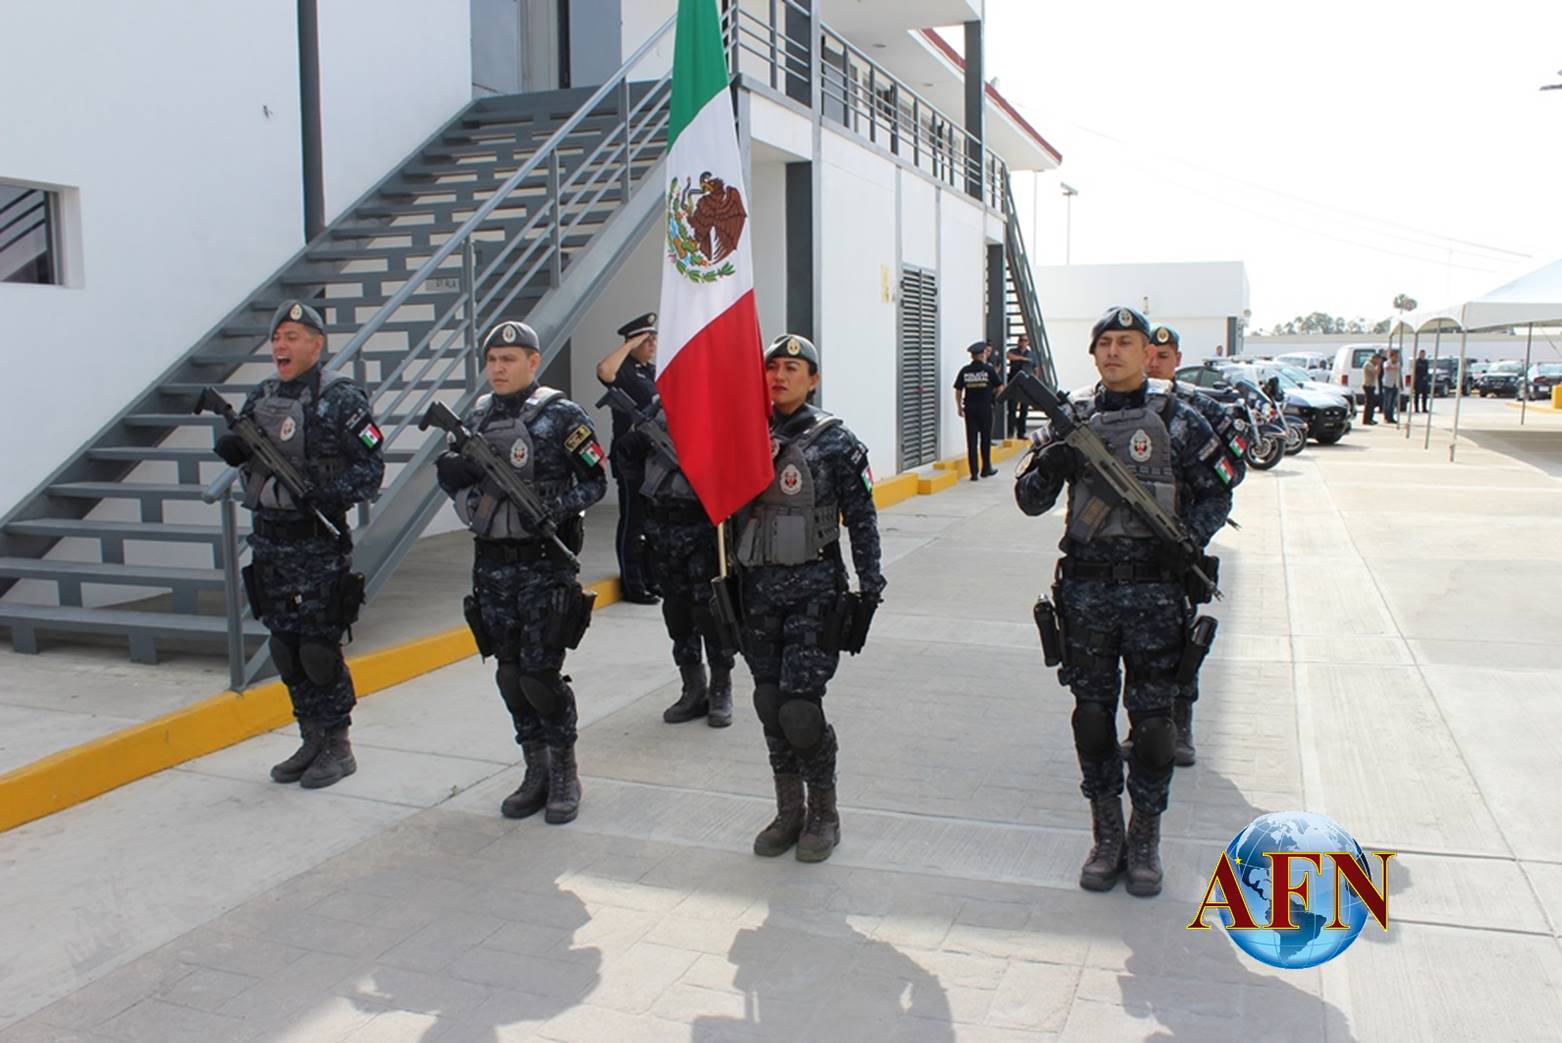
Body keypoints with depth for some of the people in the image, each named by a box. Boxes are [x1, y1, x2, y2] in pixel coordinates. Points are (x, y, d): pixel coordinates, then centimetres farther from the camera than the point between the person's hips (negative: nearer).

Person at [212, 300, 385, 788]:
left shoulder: (341, 398, -9)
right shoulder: (262, 395, 11)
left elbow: (370, 468, -12)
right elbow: (241, 449, 23)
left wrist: (324, 498, -25)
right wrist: (230, 446, -1)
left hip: (317, 544, -7)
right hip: (268, 540, 7)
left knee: (319, 647, -3)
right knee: (286, 647, 12)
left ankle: (338, 747, 11)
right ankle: (311, 741, 25)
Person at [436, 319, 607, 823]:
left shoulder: (561, 416, -7)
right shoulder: (476, 418, 10)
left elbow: (595, 481, -5)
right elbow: (453, 480, 18)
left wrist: (556, 508, -21)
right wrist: (451, 471, -5)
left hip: (544, 562, -6)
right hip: (491, 564, 6)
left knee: (540, 674, -5)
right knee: (510, 675, 10)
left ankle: (564, 773, 12)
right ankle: (536, 771, 23)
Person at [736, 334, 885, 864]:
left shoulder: (834, 441, -4)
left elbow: (862, 520, -3)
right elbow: (726, 509, 12)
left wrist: (869, 589, -5)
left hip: (814, 587, -4)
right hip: (758, 587, 5)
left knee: (800, 708, -8)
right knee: (770, 705, 10)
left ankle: (824, 812, 14)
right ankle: (789, 810, 25)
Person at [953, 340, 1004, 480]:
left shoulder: (964, 370, 1)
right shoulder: (988, 369, -5)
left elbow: (958, 390, 2)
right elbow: (1000, 387, -2)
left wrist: (959, 407, 13)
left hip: (969, 407, 2)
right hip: (985, 407, -2)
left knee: (971, 440, 3)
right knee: (985, 439, 12)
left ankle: (973, 472, 1)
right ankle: (986, 469, 20)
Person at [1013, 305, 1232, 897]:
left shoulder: (1177, 421, 1)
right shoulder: (1071, 418, 6)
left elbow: (1216, 494, 5)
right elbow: (1029, 499, 4)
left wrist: (1189, 540, -13)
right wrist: (1049, 463, -17)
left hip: (1154, 588, -2)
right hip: (1085, 588, 2)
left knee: (1152, 718, 4)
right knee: (1092, 715, 8)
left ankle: (1146, 838, 21)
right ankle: (1107, 836, 23)